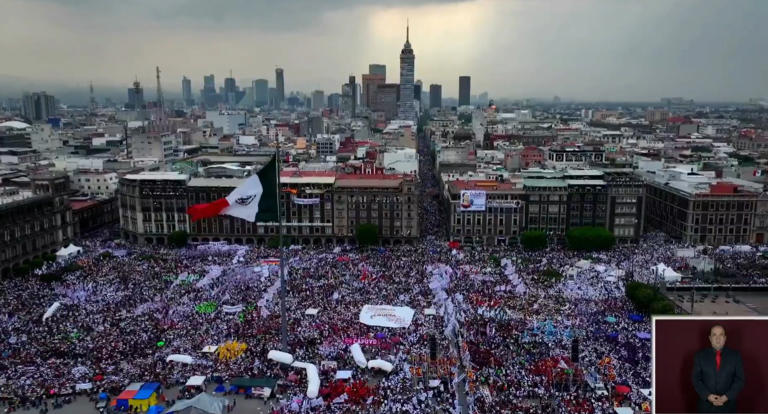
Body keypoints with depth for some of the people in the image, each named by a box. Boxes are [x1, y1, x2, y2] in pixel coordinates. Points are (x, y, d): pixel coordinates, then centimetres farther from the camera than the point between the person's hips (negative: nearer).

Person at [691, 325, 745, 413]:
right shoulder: (700, 355, 1)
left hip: (727, 405, 0)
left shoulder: (735, 355, 2)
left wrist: (727, 397, -11)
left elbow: (740, 379, 0)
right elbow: (696, 379, 0)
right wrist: (707, 396, -14)